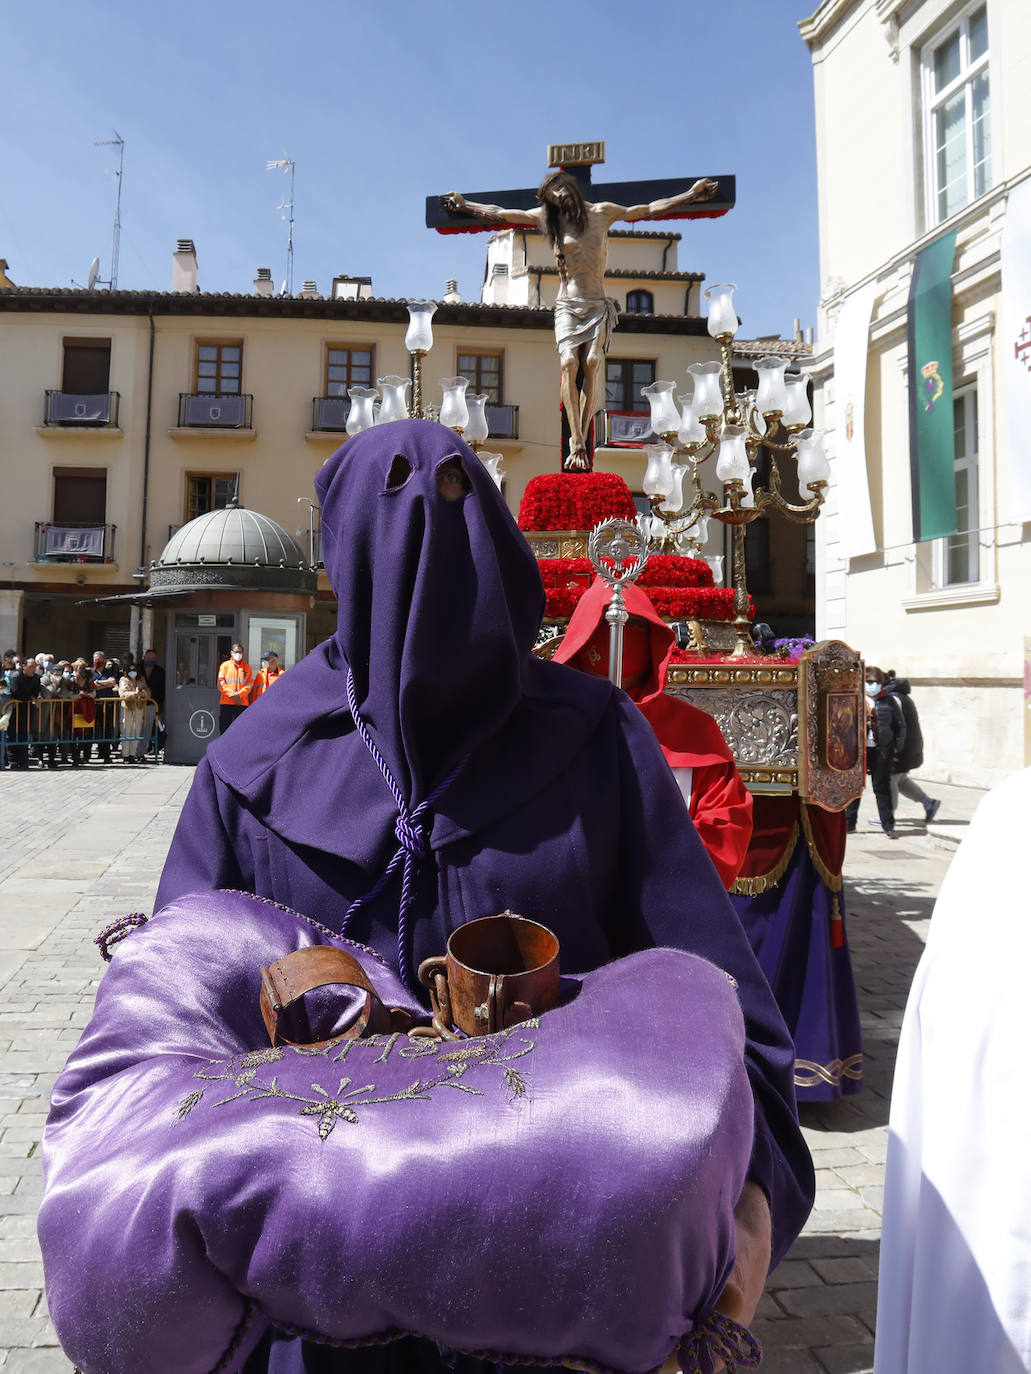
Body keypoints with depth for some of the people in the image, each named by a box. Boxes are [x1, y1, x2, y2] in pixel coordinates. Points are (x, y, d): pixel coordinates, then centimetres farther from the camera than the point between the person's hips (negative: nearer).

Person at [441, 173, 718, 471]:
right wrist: (464, 204, 22)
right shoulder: (548, 218, 12)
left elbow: (648, 210, 19)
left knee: (592, 364, -20)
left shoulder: (602, 212, 12)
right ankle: (577, 445, -27)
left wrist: (692, 194, 21)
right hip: (567, 306, 0)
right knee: (569, 363, -22)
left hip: (598, 306, 0)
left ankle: (580, 441, -19)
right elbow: (499, 214, 19)